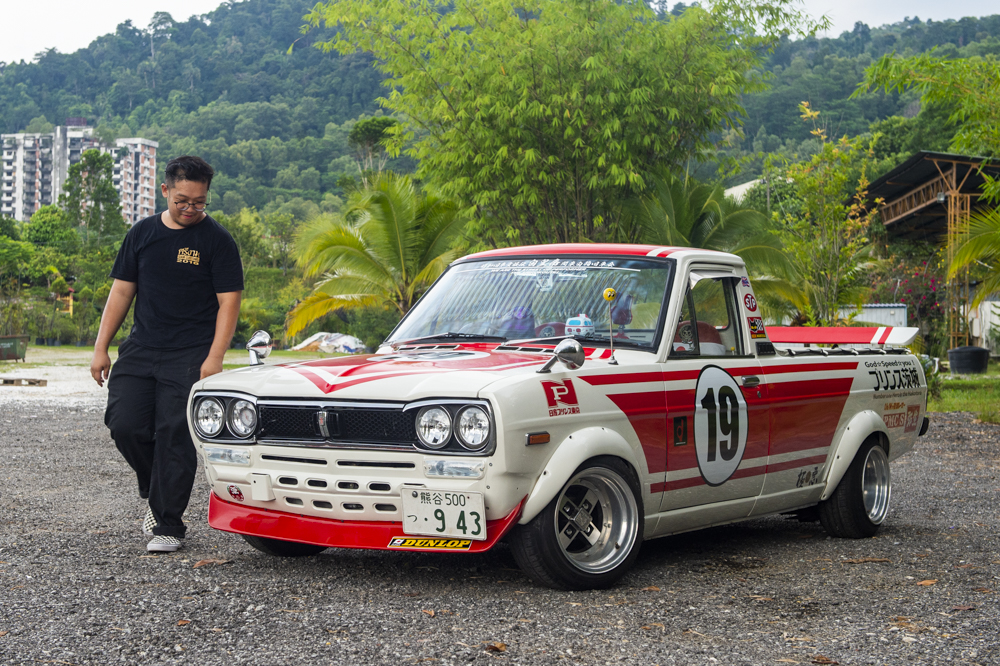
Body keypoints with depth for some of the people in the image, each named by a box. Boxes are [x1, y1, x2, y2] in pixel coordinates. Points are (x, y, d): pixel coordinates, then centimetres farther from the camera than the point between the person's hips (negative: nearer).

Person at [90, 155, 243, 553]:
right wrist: (101, 348, 7)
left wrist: (214, 359, -15)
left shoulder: (216, 240, -1)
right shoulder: (143, 233, 10)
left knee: (175, 438, -6)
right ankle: (156, 492, 21)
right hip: (140, 351, 4)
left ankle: (168, 525, 4)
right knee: (124, 424, -6)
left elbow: (229, 302, -5)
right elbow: (121, 291, 13)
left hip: (191, 356, -4)